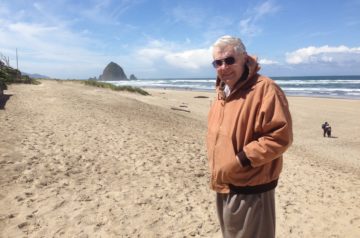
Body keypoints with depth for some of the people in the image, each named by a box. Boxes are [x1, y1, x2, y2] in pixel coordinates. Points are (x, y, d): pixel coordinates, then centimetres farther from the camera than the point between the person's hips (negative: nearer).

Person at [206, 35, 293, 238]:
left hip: (251, 189, -8)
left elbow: (280, 135, -25)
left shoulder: (265, 88, -20)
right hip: (224, 187, 9)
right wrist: (217, 171, 11)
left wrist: (241, 160, -24)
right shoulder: (222, 92, 9)